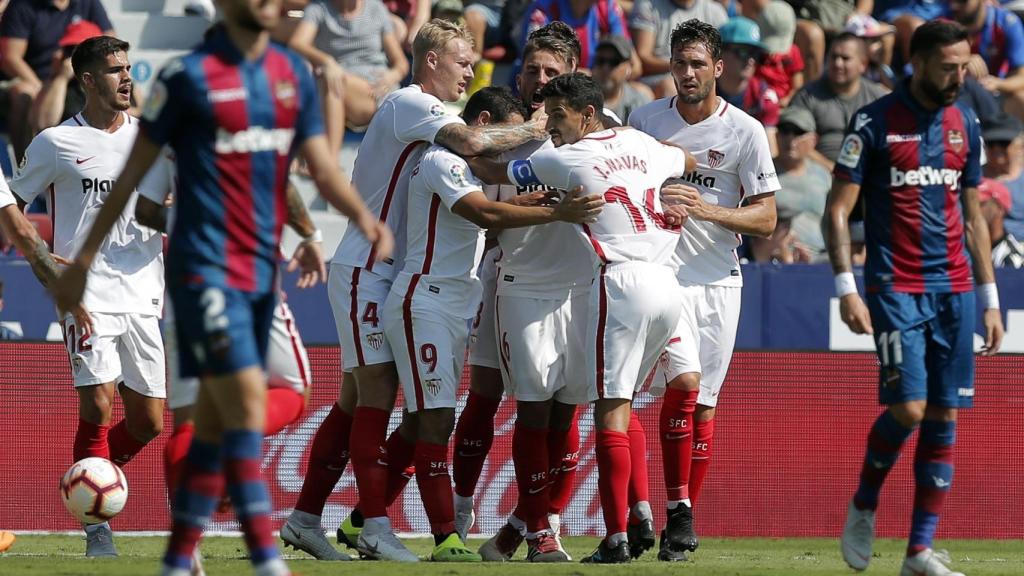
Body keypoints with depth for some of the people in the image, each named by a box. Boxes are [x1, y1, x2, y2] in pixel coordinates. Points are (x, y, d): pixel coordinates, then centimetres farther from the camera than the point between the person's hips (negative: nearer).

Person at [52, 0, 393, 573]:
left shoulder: (294, 73, 10)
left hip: (261, 267, 6)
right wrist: (84, 258, 1)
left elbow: (322, 166, 8)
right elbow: (133, 172, -1)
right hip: (206, 264, -6)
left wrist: (361, 214, -13)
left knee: (217, 418, 9)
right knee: (247, 398, -15)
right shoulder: (189, 75, -6)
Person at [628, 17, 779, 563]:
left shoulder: (745, 131, -2)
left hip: (718, 278, 1)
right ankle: (677, 510, -13)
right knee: (683, 380, -19)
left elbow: (765, 217, -2)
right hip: (659, 270, -1)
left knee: (704, 401, 4)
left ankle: (686, 518, 14)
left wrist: (706, 210, -17)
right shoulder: (644, 119, 3)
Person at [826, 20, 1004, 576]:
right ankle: (863, 506, 12)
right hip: (896, 287, -5)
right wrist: (846, 289, -13)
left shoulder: (965, 124, 11)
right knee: (908, 407, -15)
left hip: (955, 288, 5)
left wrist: (990, 300, 14)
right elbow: (837, 210, -4)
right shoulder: (874, 122, -5)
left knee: (944, 415, 0)